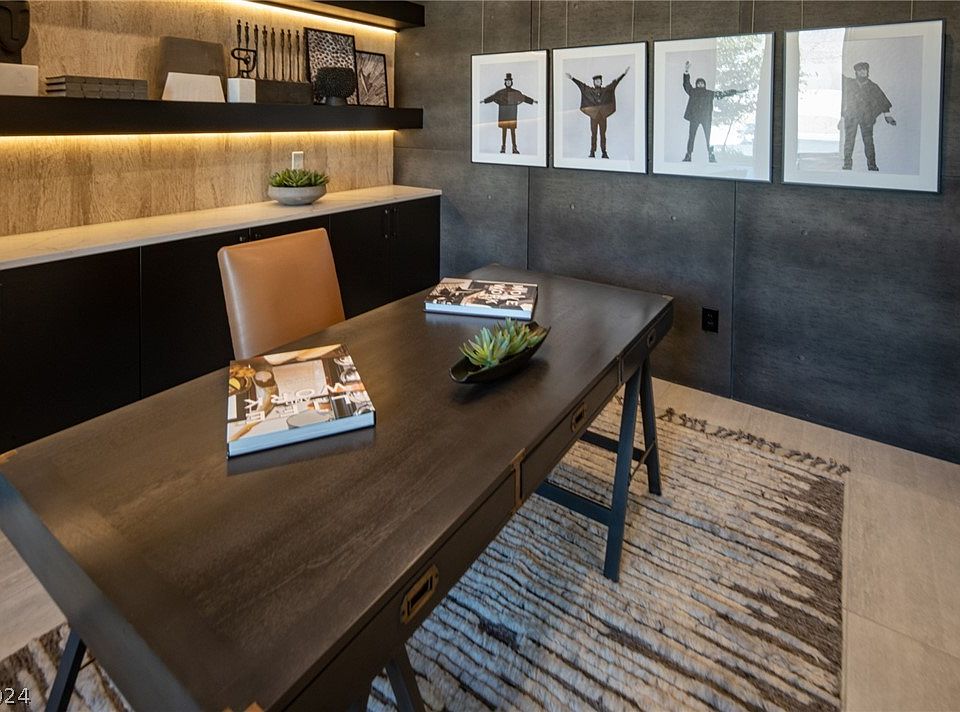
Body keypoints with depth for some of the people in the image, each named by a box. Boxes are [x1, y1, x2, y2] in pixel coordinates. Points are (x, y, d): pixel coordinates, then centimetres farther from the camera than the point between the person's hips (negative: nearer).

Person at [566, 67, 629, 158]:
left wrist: (624, 74, 8)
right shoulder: (590, 90, 5)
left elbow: (615, 82, 10)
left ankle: (604, 153, 5)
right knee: (593, 134, 0)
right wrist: (572, 78, -4)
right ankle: (592, 152, 3)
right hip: (593, 115, -1)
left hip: (603, 115, 1)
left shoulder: (606, 90, 8)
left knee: (603, 134, 3)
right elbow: (581, 84, 1)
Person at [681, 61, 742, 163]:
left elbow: (723, 93, 17)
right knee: (691, 136, -1)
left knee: (708, 137, -2)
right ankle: (688, 156, 2)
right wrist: (686, 72, -12)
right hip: (694, 117, 0)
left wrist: (736, 91, 17)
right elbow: (686, 84, 1)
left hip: (706, 118, 1)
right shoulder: (692, 91, 11)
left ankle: (711, 156, -1)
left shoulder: (710, 93, 13)